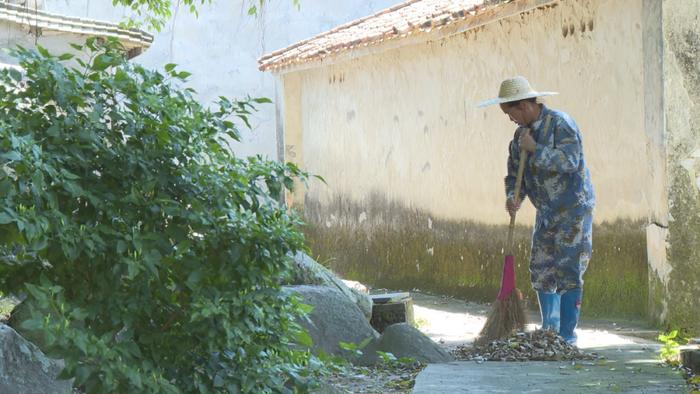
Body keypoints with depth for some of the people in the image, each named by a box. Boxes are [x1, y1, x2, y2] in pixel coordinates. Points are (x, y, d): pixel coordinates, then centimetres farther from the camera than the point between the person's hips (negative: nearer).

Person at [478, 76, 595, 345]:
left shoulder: (561, 124, -13)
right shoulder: (521, 135, 10)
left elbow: (570, 160, -25)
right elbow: (515, 174, 13)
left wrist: (536, 150, -22)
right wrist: (513, 197, -7)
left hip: (574, 209, -8)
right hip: (547, 212, 8)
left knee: (568, 272, -9)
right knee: (541, 272, 8)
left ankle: (567, 336, -4)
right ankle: (550, 331, 21)